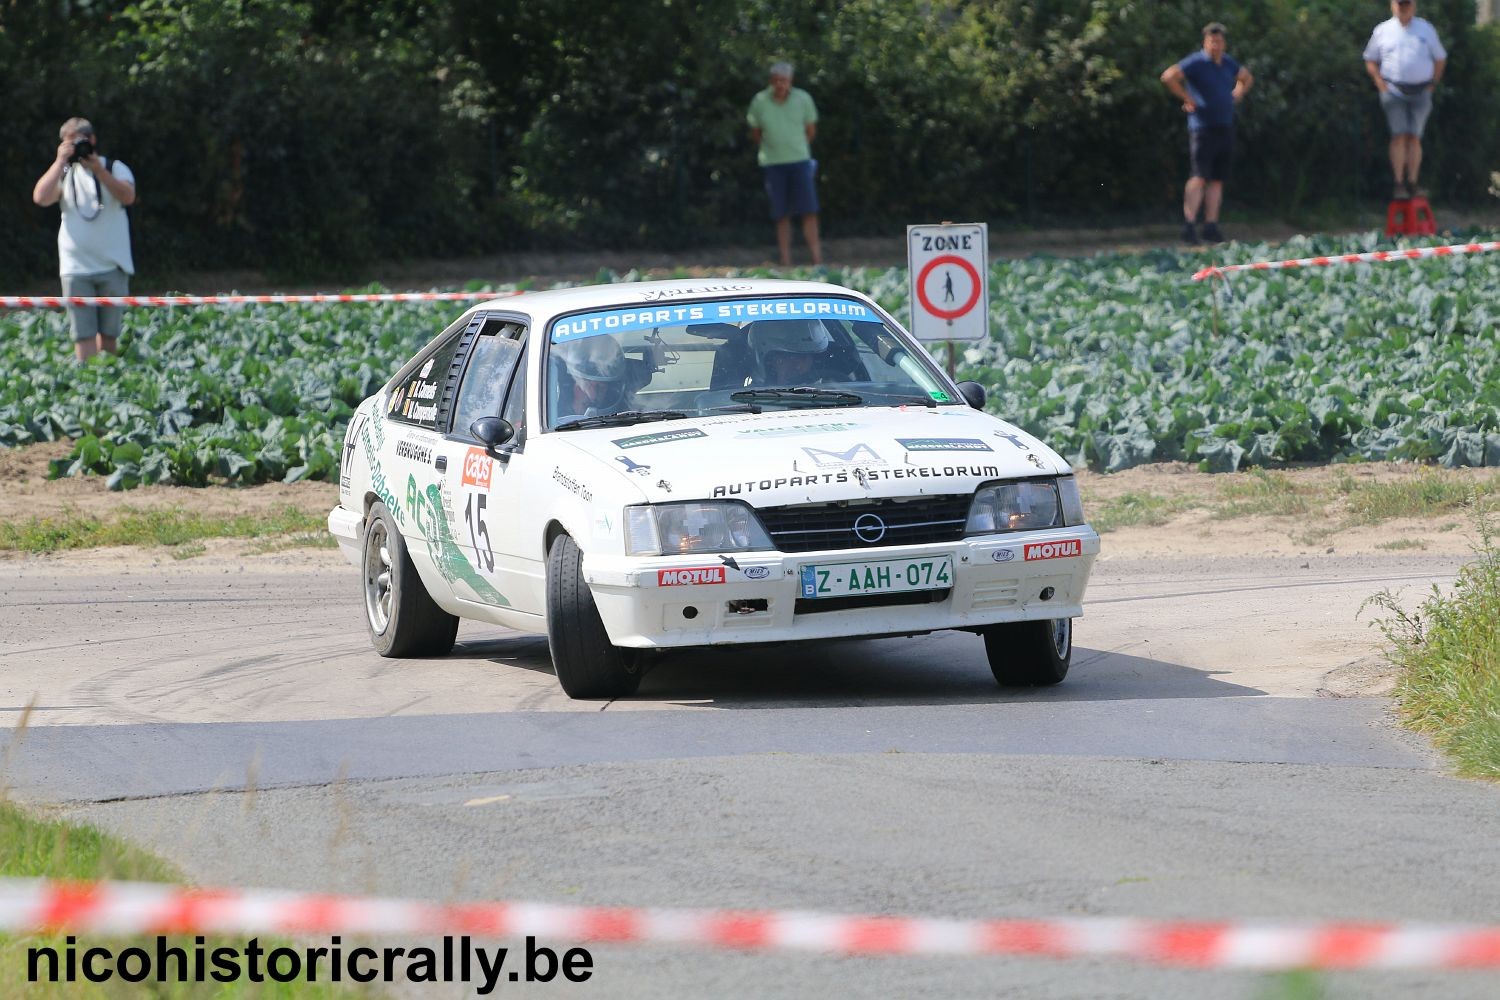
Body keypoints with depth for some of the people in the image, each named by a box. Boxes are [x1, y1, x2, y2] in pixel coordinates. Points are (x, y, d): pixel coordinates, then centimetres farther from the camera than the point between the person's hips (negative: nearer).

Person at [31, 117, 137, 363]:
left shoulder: (115, 168, 5)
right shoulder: (64, 173, 10)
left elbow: (128, 196, -14)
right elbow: (41, 197, -8)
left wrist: (98, 170, -20)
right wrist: (61, 161, -8)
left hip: (113, 266, 0)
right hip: (76, 267, 0)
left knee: (109, 333, 6)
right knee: (83, 335, -9)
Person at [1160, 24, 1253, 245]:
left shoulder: (1228, 63, 13)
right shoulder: (1196, 63, -8)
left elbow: (1247, 78, 33)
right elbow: (1168, 76, -20)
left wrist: (1236, 96, 16)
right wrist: (1187, 99, -15)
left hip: (1225, 127, 7)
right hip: (1203, 127, -7)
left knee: (1217, 179, 6)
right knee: (1200, 177, -13)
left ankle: (1211, 227, 9)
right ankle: (1189, 225, -14)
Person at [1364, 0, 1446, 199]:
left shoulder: (1426, 29, 10)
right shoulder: (1382, 31, 8)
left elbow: (1440, 59, 16)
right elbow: (1370, 61, 14)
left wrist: (1432, 84, 6)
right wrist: (1380, 83, 1)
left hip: (1420, 92, 1)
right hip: (1394, 91, -1)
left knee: (1414, 138, -2)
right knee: (1399, 136, -12)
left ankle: (1412, 183, 2)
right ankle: (1399, 184, -13)